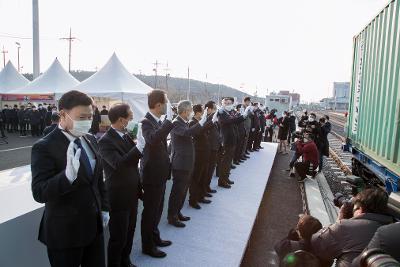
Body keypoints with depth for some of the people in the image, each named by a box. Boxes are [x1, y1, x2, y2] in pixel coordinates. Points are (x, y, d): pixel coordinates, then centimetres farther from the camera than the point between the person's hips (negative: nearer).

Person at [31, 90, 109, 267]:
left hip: (94, 224, 6)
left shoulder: (90, 140, 3)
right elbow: (39, 193, -23)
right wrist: (68, 175, -39)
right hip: (65, 230, -6)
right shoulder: (44, 147, -17)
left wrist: (104, 208, 12)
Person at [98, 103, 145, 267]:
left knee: (129, 233, 22)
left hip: (132, 194, 8)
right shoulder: (106, 141, -19)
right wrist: (140, 145, -38)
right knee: (118, 238, 7)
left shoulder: (126, 135, 4)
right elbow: (120, 164, -34)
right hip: (119, 197, -8)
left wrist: (138, 187, 17)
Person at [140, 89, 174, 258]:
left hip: (160, 173, 9)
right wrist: (169, 119, -39)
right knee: (150, 211, 7)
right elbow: (152, 139, -43)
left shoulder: (159, 121, 6)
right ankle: (148, 246, 23)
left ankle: (155, 238, 39)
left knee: (157, 209, 21)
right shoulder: (147, 122, -20)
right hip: (152, 174, -9)